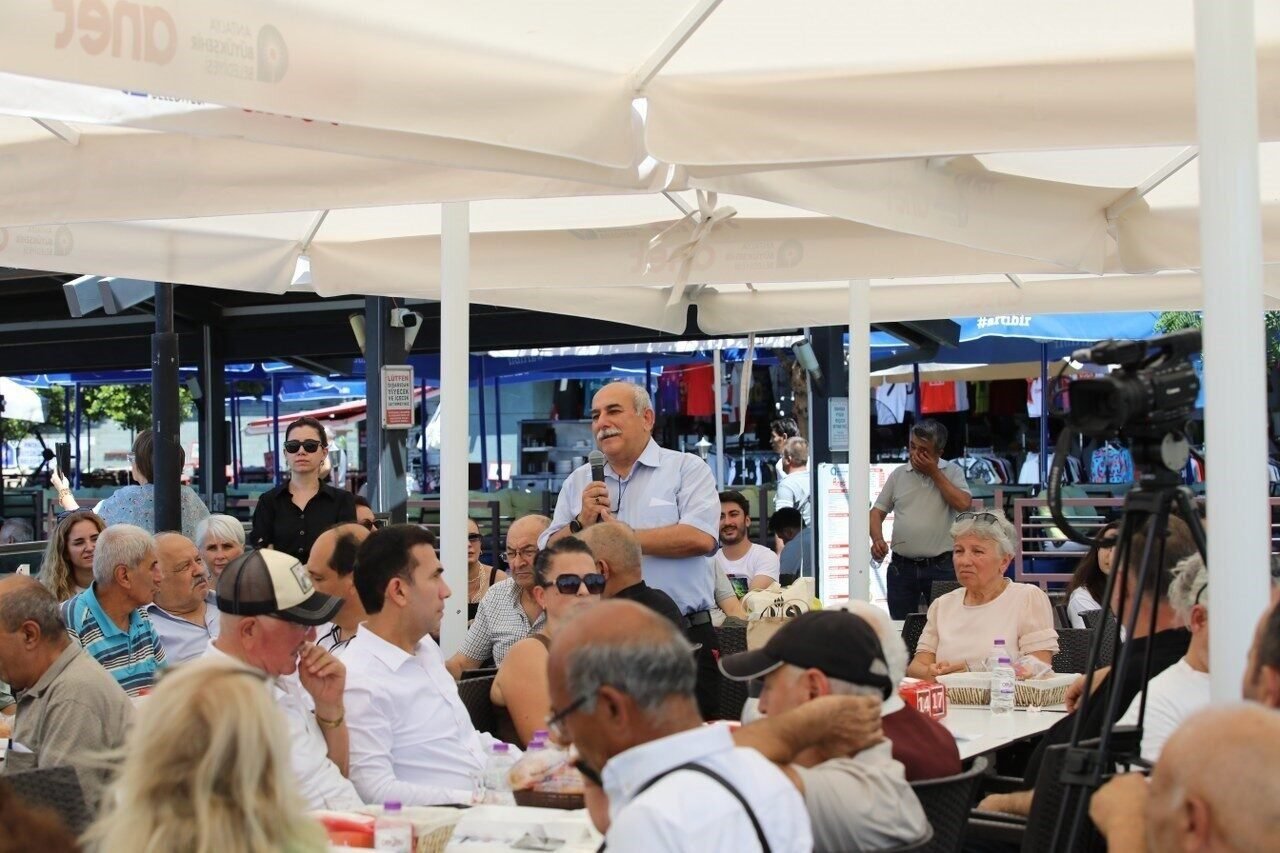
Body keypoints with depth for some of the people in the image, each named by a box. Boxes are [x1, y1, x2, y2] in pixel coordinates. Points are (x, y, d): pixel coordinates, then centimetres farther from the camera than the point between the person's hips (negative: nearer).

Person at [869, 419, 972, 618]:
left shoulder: (952, 472, 3)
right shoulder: (899, 474, 9)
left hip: (941, 566, -3)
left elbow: (963, 504, -14)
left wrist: (934, 473, -9)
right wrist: (877, 539, -8)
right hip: (902, 567, 3)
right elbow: (877, 511, 11)